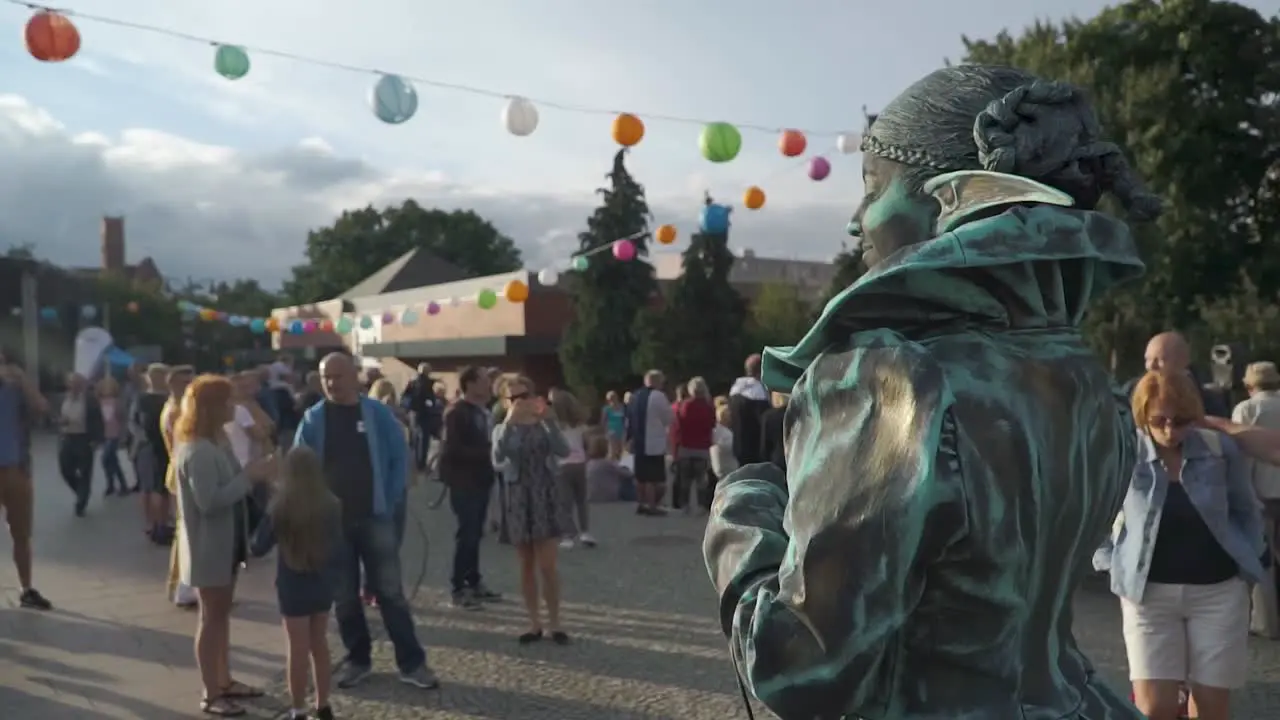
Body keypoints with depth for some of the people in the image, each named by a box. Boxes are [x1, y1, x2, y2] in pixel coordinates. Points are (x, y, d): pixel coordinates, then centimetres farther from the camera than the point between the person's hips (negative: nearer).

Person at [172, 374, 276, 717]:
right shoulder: (198, 451, -24)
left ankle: (224, 680, 29)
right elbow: (209, 501, -30)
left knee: (222, 614, 17)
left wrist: (252, 473, -3)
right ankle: (211, 693, 11)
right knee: (211, 617, 1)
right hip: (209, 546, -10)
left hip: (225, 543, 10)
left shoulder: (215, 442, 8)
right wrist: (249, 477, -27)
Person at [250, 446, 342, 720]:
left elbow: (258, 548, -7)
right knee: (319, 644, 17)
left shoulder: (280, 507, -16)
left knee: (298, 649, 7)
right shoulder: (332, 505, -7)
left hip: (293, 587, -3)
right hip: (323, 584, 4)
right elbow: (338, 544, 2)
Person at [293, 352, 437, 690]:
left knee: (390, 591, 1)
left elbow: (400, 458, 1)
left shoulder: (377, 413, -2)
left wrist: (390, 502, -6)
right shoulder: (313, 419, 0)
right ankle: (358, 659, 24)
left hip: (375, 517, -1)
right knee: (344, 596, 10)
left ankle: (412, 662, 7)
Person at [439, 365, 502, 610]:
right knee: (467, 533, -4)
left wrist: (494, 452, -1)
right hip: (464, 482, -7)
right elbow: (452, 449, -21)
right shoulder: (456, 413, -14)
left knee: (475, 533, 14)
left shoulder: (484, 411, 11)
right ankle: (459, 590, 5)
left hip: (481, 480, 7)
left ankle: (474, 583, 23)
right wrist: (487, 452, -22)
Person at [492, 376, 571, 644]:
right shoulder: (503, 430, 2)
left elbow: (563, 451, -17)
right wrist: (510, 422, -26)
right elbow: (498, 458, -20)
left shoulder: (544, 426, 1)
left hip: (546, 496, -1)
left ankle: (554, 622, 8)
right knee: (527, 566, 8)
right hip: (518, 498, 1)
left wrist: (549, 419, -24)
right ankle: (534, 623, 17)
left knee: (547, 566, -2)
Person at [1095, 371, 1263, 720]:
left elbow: (1246, 512, 11)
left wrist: (1249, 560, 4)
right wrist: (1113, 563, 1)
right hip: (1149, 592, -1)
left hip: (1218, 590, 2)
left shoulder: (1221, 449, -4)